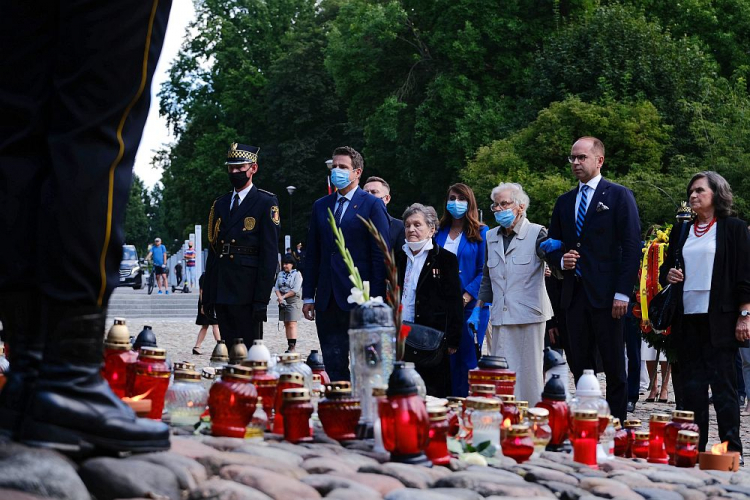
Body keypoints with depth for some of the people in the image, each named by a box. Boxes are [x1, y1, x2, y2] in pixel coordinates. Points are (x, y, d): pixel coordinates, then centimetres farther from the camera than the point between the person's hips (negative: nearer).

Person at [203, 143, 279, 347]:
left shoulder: (266, 203, -2)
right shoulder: (220, 204, 16)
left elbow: (270, 253, -8)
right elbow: (213, 251, 17)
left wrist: (262, 299, -14)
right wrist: (208, 296, 11)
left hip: (247, 292, -6)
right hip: (221, 291, 6)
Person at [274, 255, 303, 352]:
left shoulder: (297, 274, -4)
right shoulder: (280, 274, 13)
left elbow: (296, 290, -13)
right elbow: (276, 287, 7)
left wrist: (284, 296, -15)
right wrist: (280, 297, -12)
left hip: (293, 301, -6)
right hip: (283, 302, 6)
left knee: (292, 325, -12)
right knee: (286, 325, 7)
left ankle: (293, 346, -15)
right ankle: (289, 345, 10)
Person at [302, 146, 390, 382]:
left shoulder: (372, 205, -2)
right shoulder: (320, 206, 14)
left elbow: (380, 255, -6)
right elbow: (312, 254, 15)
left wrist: (375, 299, -11)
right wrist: (309, 295, 9)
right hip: (327, 300, 5)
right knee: (333, 366, 7)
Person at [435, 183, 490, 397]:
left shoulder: (480, 233, 2)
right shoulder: (439, 233, 13)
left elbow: (484, 271, -4)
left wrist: (467, 296, -15)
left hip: (471, 305, -3)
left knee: (468, 358, -3)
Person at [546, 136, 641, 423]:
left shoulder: (619, 196, 0)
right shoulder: (565, 202, 16)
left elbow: (631, 247, -6)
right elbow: (552, 247, 22)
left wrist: (622, 293, -14)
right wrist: (561, 260, -3)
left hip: (606, 294, -5)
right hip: (574, 294, 6)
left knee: (614, 367, -1)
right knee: (579, 364, 6)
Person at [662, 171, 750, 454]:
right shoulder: (682, 232, 17)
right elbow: (665, 269, 24)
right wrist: (668, 276, 1)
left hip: (719, 320, -5)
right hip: (687, 318, 5)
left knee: (722, 383, -5)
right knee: (691, 385, 4)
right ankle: (693, 449, 8)